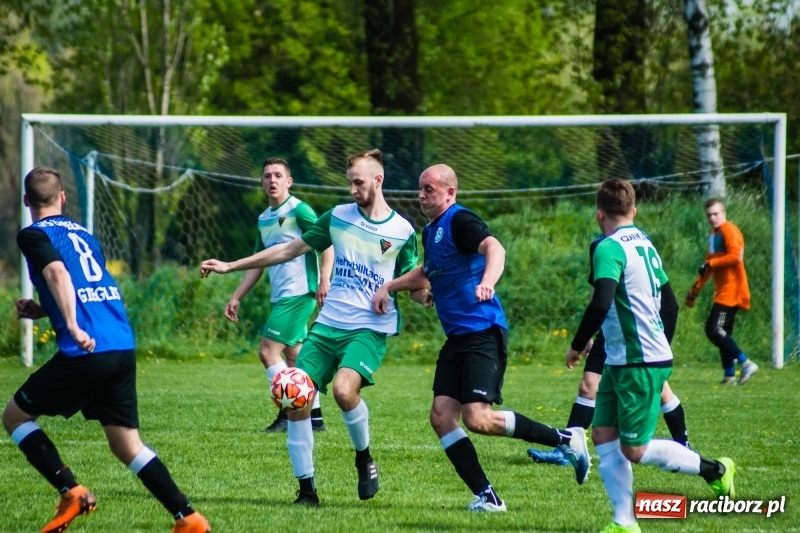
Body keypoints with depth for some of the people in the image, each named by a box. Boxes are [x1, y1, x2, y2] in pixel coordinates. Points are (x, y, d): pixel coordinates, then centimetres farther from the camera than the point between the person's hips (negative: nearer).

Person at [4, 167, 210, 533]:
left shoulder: (33, 235, 2)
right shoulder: (82, 233, 24)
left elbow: (57, 272, -18)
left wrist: (72, 327, -27)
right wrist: (43, 310, 34)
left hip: (86, 351, -7)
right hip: (123, 348, 7)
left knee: (15, 416, 10)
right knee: (126, 442, 13)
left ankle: (71, 492, -4)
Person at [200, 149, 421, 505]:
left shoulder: (403, 232, -2)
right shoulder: (339, 217, 7)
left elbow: (417, 290, 6)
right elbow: (290, 250, 14)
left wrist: (426, 293, -20)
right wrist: (231, 266, 13)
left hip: (369, 329, -4)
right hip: (327, 325, 4)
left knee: (344, 389, -30)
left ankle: (364, 459, -2)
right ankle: (306, 489, 4)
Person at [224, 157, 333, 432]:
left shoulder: (298, 210, -9)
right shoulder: (264, 219, 16)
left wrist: (324, 278, -25)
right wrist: (236, 297, 20)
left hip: (299, 293, -9)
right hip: (280, 297, 9)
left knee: (268, 351, -12)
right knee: (294, 357, 10)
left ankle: (289, 414, -8)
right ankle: (315, 418, 14)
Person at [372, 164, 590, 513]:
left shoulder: (460, 221, -12)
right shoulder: (431, 231, 17)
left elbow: (494, 248, -33)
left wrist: (488, 281, -52)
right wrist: (390, 287, 29)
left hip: (483, 334, -9)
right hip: (457, 339, 9)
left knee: (477, 420, -17)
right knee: (441, 416, -3)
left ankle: (566, 439, -2)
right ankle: (486, 496, 0)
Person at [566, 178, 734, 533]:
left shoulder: (609, 249, -15)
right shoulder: (645, 244, 13)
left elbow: (600, 304, -28)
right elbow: (668, 300, 20)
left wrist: (577, 346, -15)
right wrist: (661, 347, 31)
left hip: (639, 364, -9)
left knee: (634, 450, -2)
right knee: (603, 435, 6)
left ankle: (714, 470, 10)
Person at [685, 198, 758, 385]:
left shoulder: (729, 231, -9)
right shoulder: (714, 235, 19)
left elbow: (735, 256, -22)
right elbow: (708, 266, 26)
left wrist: (710, 263, -16)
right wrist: (695, 289, 27)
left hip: (731, 290, -10)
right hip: (723, 291, 10)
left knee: (714, 329, -16)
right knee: (722, 332, 8)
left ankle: (746, 364, -16)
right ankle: (729, 374, 9)